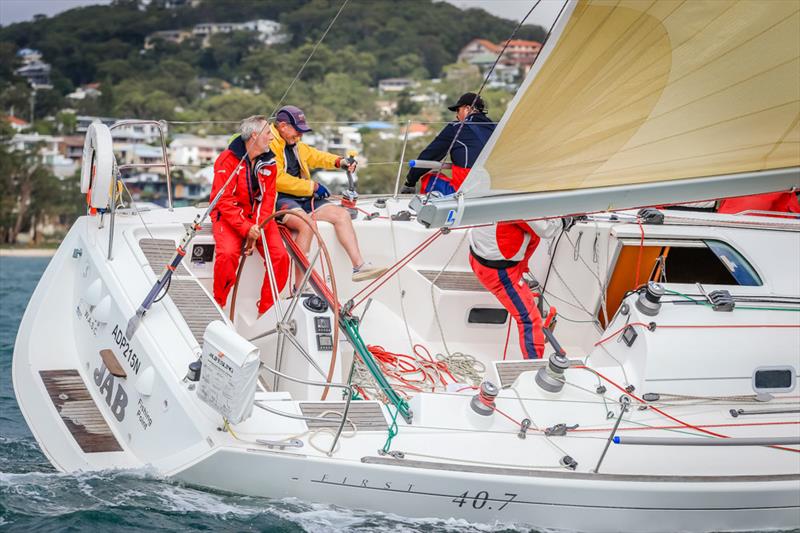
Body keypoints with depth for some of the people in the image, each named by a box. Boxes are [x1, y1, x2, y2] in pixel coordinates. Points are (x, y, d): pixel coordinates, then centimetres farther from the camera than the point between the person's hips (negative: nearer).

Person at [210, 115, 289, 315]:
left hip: (259, 217, 5)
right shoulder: (228, 160, -11)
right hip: (229, 216, -5)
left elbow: (268, 199, 1)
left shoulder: (269, 163, 6)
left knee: (280, 256, -17)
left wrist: (257, 230, -16)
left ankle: (266, 311, -3)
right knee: (228, 253, -32)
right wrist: (246, 229, -25)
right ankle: (217, 305, -10)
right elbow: (224, 201, -15)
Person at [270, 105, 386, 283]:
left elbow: (315, 156, 31)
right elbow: (278, 179, -20)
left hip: (302, 198, 10)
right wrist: (312, 186, -13)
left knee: (341, 214, -1)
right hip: (280, 199, -10)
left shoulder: (297, 146, 18)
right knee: (307, 223, -34)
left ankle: (359, 266, -4)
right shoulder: (270, 145, -13)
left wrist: (340, 162, 11)